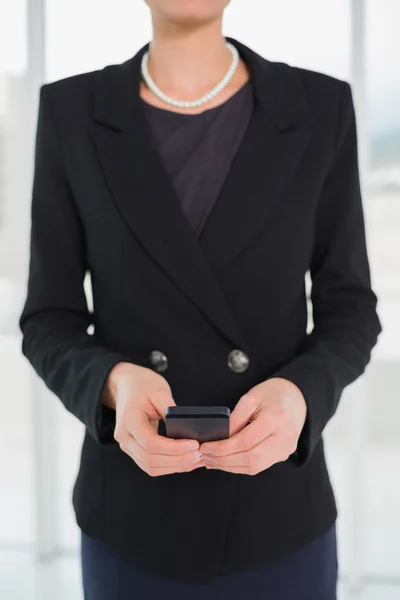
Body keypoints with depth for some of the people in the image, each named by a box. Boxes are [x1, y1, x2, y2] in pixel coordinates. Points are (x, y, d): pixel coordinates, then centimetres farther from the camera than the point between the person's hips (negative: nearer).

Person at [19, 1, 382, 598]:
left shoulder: (321, 108, -4)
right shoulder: (73, 113, -4)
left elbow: (348, 312, -1)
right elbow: (50, 323, -3)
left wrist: (299, 396, -23)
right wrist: (115, 385, -26)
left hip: (276, 505, 0)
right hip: (134, 511, 0)